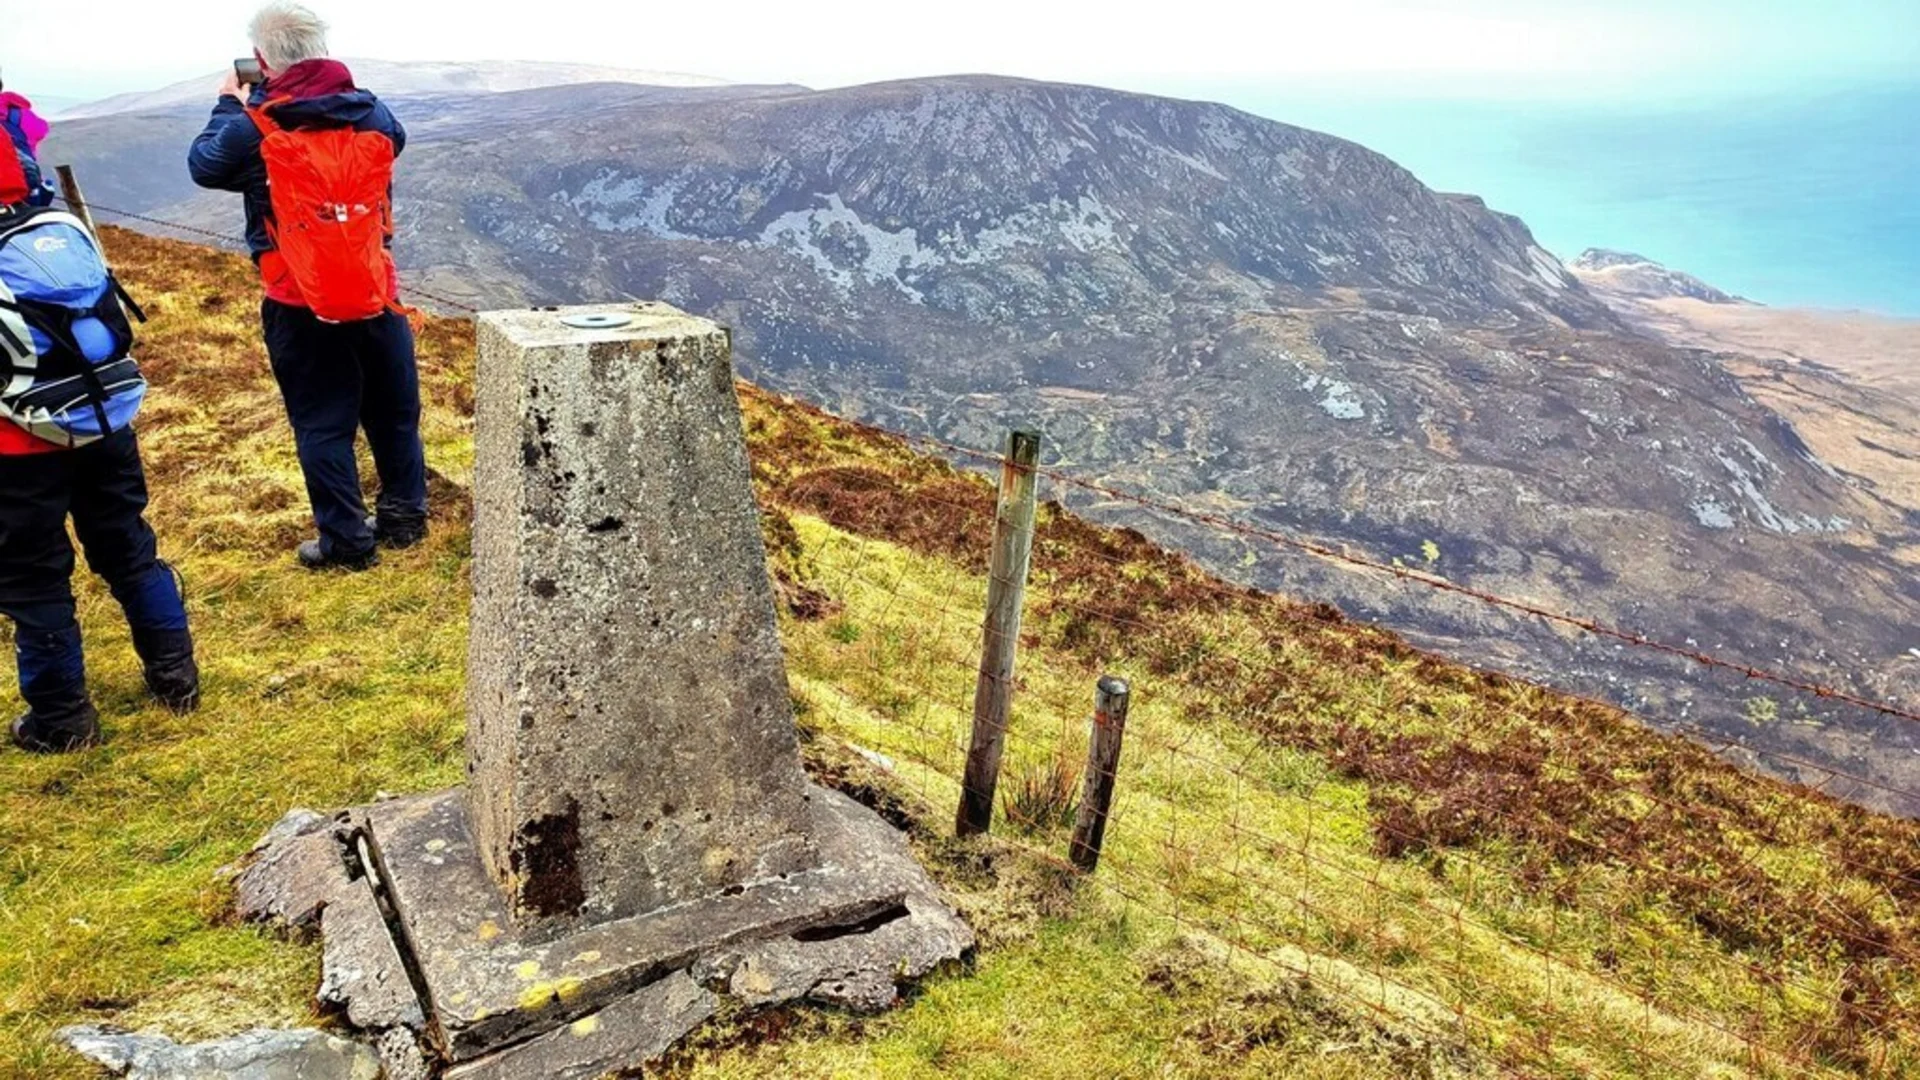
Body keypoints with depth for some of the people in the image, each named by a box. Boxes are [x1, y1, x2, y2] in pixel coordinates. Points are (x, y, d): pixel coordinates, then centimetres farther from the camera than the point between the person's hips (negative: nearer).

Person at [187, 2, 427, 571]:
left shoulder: (252, 127, -11)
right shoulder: (371, 111, -3)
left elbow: (203, 165, 8)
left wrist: (229, 106, 23)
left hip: (299, 304, -3)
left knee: (322, 423, 6)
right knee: (394, 408, 16)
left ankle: (347, 540, 11)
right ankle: (404, 516, 28)